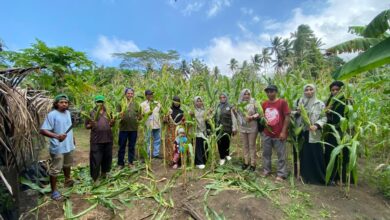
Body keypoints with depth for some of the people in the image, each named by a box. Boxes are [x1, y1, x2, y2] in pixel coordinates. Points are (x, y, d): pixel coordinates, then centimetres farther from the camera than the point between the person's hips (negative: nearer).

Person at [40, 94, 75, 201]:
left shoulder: (68, 113, 5)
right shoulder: (52, 115, -18)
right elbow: (42, 130, -24)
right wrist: (56, 136, -37)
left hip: (69, 145, 8)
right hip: (57, 148, -7)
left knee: (67, 165, 26)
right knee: (55, 169, 4)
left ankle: (67, 180, 48)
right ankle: (54, 191, 19)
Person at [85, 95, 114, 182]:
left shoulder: (108, 112, 9)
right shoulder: (91, 113, 1)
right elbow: (86, 126, 3)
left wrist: (112, 122, -6)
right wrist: (91, 125, -18)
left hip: (108, 139, 3)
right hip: (96, 140, -3)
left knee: (107, 157, 14)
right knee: (96, 159, 2)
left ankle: (104, 172, 34)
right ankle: (95, 178, 15)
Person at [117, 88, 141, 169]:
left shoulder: (136, 104, 8)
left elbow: (139, 116, 9)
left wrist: (139, 118, -14)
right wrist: (119, 115, -22)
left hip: (134, 128, 2)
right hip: (123, 128, -1)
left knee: (132, 146, 11)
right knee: (122, 146, 7)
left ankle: (130, 162, 25)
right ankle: (120, 163, 21)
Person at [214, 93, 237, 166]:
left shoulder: (230, 107, -1)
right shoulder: (217, 107, 9)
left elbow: (233, 118, -3)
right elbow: (214, 116, 10)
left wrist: (234, 128, -5)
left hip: (227, 128, -2)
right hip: (219, 128, 2)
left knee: (226, 142, 7)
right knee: (220, 143, 4)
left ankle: (227, 155, 34)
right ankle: (222, 158, 19)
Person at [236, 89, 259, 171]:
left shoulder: (253, 102, -5)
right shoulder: (239, 104, 6)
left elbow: (258, 113, -6)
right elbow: (237, 115, 10)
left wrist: (252, 117, -20)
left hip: (252, 128, -3)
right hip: (242, 128, 4)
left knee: (252, 145, 4)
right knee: (245, 145, 11)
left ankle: (253, 164, 15)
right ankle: (246, 162, 25)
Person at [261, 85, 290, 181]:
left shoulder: (282, 102, -8)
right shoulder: (264, 104, 6)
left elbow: (287, 117, -10)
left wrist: (283, 131, -13)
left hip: (279, 134, -5)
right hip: (266, 134, 5)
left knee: (281, 155, 6)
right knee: (266, 153, 14)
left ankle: (281, 174, 18)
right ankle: (266, 170, 29)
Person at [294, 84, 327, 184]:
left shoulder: (320, 104, 1)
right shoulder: (298, 102, 7)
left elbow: (324, 117, -2)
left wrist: (317, 125, -18)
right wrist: (297, 113, -12)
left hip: (314, 134, -2)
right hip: (301, 133, 2)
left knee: (315, 156, 3)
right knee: (302, 155, 9)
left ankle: (317, 177, 20)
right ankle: (303, 175, 25)